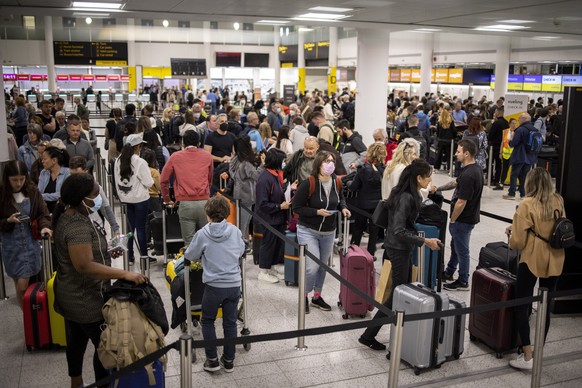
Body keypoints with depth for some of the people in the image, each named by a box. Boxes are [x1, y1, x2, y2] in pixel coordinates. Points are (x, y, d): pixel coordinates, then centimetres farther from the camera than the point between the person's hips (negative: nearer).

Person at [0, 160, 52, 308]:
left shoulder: (33, 192, -4)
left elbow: (43, 214, -3)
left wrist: (45, 226, -23)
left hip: (31, 243, 1)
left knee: (23, 287, 4)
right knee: (21, 288, 4)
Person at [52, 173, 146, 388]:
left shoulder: (69, 216, 4)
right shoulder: (77, 226, -28)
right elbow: (84, 265, -34)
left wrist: (107, 254, 8)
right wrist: (125, 274, -37)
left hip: (72, 295, 10)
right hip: (86, 300, -10)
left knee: (76, 342, 23)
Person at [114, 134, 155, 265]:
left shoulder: (118, 161, -2)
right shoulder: (140, 162, -18)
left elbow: (117, 181, 6)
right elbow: (149, 183, -16)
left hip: (126, 199, 5)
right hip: (140, 199, -5)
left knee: (130, 227, 13)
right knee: (141, 227, 4)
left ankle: (129, 256, 19)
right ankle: (144, 256, 12)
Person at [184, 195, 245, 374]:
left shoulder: (202, 234, -11)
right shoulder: (235, 231, -3)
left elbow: (190, 255, 1)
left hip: (214, 286, -2)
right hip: (234, 284, 3)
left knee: (207, 321, 17)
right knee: (230, 322, 14)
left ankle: (212, 360, 18)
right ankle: (229, 360, 24)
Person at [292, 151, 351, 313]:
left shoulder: (336, 182, -3)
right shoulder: (308, 183, -20)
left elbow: (340, 198, 18)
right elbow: (297, 207, -15)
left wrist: (343, 208, -4)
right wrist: (317, 212, -25)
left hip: (329, 232, 6)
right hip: (308, 231, -5)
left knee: (323, 266, 15)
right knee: (312, 267, -12)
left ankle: (317, 297, 36)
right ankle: (304, 297, 14)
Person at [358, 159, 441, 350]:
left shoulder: (408, 194, 5)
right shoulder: (406, 198, -24)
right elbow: (399, 231, -28)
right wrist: (425, 241, -24)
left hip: (402, 248, 10)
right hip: (399, 249, -10)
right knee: (398, 293, -2)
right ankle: (368, 335, 5)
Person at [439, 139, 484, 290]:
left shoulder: (468, 175, -28)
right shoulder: (476, 168, 3)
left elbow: (461, 203, -25)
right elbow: (457, 183, 18)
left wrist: (452, 220, -12)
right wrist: (439, 188, 12)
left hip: (463, 219, -10)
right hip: (468, 217, 10)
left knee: (461, 250, 6)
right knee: (455, 245, 23)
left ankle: (463, 282, 21)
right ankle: (448, 273, 40)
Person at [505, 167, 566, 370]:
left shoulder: (527, 204, -14)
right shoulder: (558, 201, 1)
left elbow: (518, 241, -14)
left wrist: (512, 232, 6)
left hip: (532, 260, -5)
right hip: (555, 260, 5)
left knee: (521, 305, 5)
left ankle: (527, 356, 4)